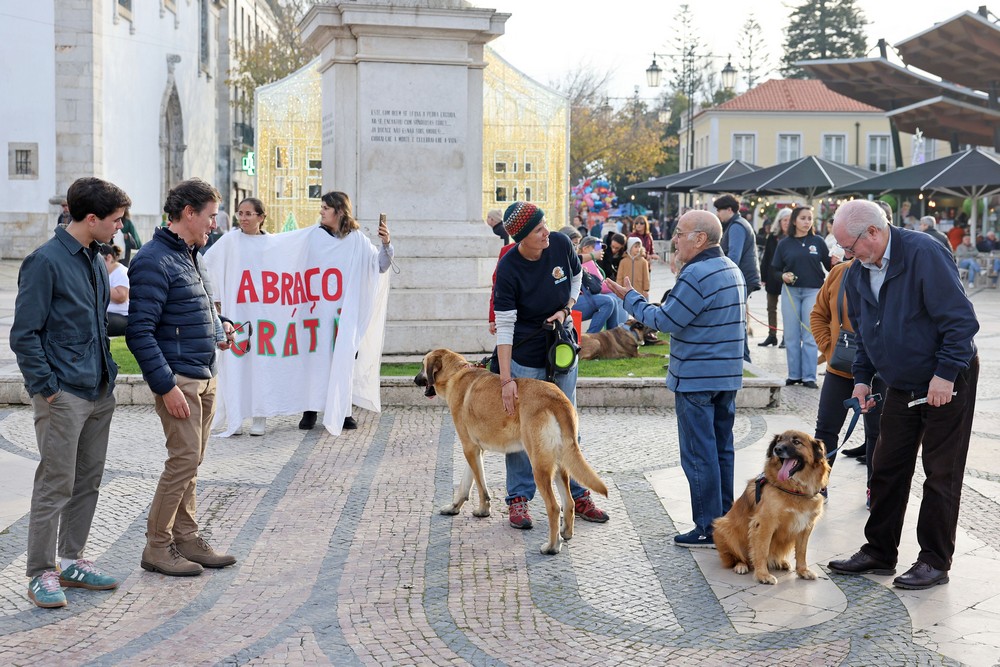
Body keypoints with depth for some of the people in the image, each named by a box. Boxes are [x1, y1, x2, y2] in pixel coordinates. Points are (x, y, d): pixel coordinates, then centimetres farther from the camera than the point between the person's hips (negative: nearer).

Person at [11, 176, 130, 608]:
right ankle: (41, 574, 6)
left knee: (88, 482, 14)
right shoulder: (45, 261, -13)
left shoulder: (94, 260, 13)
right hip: (64, 395, -8)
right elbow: (25, 333, -13)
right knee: (55, 486, -3)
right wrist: (46, 386, -15)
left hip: (99, 393, 8)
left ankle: (72, 561, 25)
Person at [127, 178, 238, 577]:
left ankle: (186, 537, 22)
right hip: (178, 379, -9)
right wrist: (166, 386, -21)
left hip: (205, 377, 9)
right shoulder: (154, 261, -14)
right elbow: (140, 332, -19)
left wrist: (218, 329, 9)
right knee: (184, 459, -8)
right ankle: (157, 547, 3)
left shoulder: (191, 255, 15)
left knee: (191, 460, 13)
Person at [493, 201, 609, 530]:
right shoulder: (508, 269, -22)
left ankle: (577, 496, 22)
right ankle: (519, 499, 14)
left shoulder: (561, 244, -9)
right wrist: (505, 379, -27)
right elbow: (504, 326, -23)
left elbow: (577, 278, 12)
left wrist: (565, 309, -8)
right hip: (525, 357, -4)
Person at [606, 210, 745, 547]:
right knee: (722, 448, 15)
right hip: (728, 375, 10)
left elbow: (665, 320, -17)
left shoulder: (697, 274, -19)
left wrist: (630, 298, -4)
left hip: (696, 378, -9)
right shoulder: (733, 269, 12)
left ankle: (708, 528, 1)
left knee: (699, 453, -3)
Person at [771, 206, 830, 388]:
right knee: (791, 336, 6)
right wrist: (783, 276, -14)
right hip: (790, 292, 1)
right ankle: (794, 374, 15)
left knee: (810, 336, 0)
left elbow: (828, 265, 1)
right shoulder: (785, 244, 3)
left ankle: (809, 376, 4)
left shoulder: (817, 242, 2)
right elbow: (775, 269, 6)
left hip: (813, 292, -1)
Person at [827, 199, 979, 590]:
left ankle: (934, 562, 9)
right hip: (902, 386, 7)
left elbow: (961, 320, -22)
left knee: (942, 474, 0)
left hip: (947, 383, -7)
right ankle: (879, 553, 19)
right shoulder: (858, 272, 2)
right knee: (887, 469, 9)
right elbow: (863, 332, 17)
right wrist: (862, 377, 8)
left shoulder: (924, 254, -21)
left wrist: (945, 375, -22)